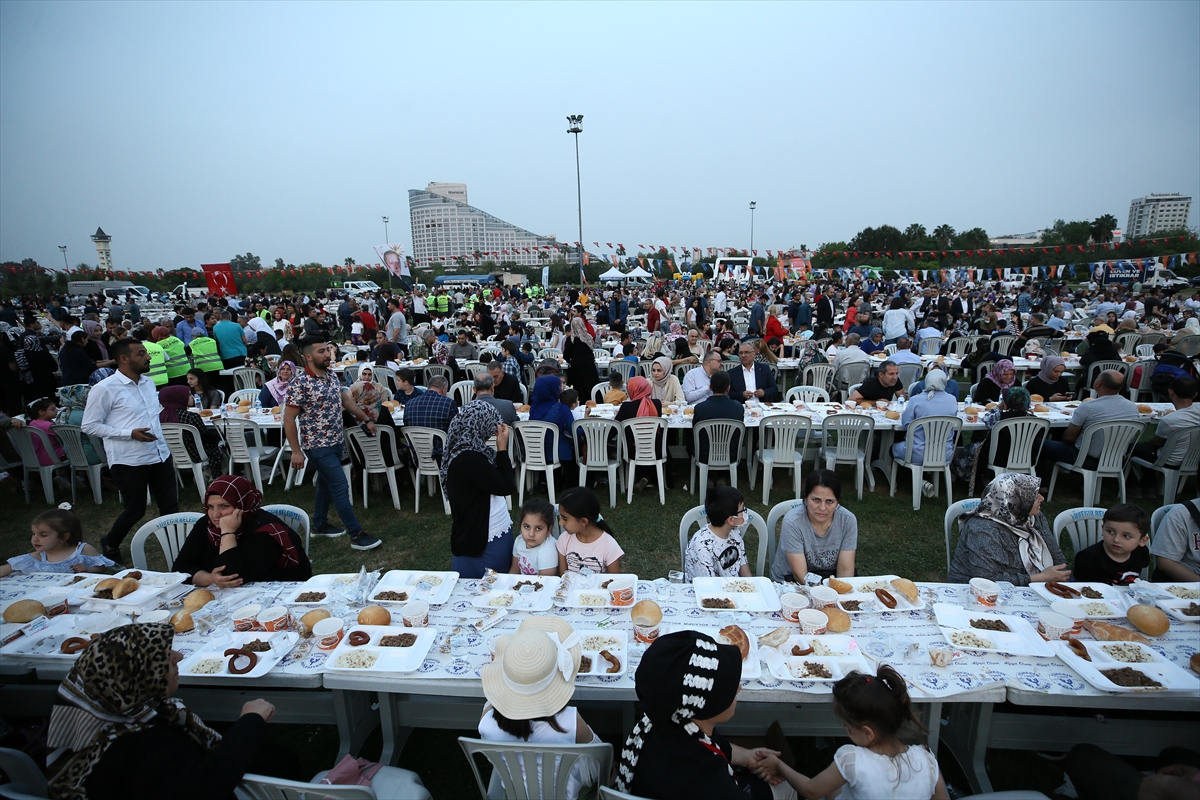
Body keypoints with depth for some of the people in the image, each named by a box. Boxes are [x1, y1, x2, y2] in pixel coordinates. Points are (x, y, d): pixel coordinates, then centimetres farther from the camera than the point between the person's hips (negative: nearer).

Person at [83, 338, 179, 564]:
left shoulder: (148, 383, 9)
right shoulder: (105, 389, -12)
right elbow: (90, 425, -10)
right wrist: (129, 433, -21)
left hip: (160, 456, 6)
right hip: (128, 460, -6)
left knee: (170, 506, 8)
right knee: (135, 510, 8)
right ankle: (110, 544, 36)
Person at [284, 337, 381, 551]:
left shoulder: (332, 375, 3)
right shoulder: (300, 384, -20)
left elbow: (345, 399, 18)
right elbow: (289, 419, -17)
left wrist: (366, 419, 19)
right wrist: (296, 451, -17)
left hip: (336, 441, 8)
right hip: (317, 445, -8)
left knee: (326, 483, 20)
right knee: (341, 487, -8)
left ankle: (319, 525, 37)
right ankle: (357, 535, 0)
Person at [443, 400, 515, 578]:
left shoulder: (468, 452, 2)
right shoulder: (468, 459, -27)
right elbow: (507, 487, -20)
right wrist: (502, 447, -16)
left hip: (492, 532, 9)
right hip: (484, 540, -9)